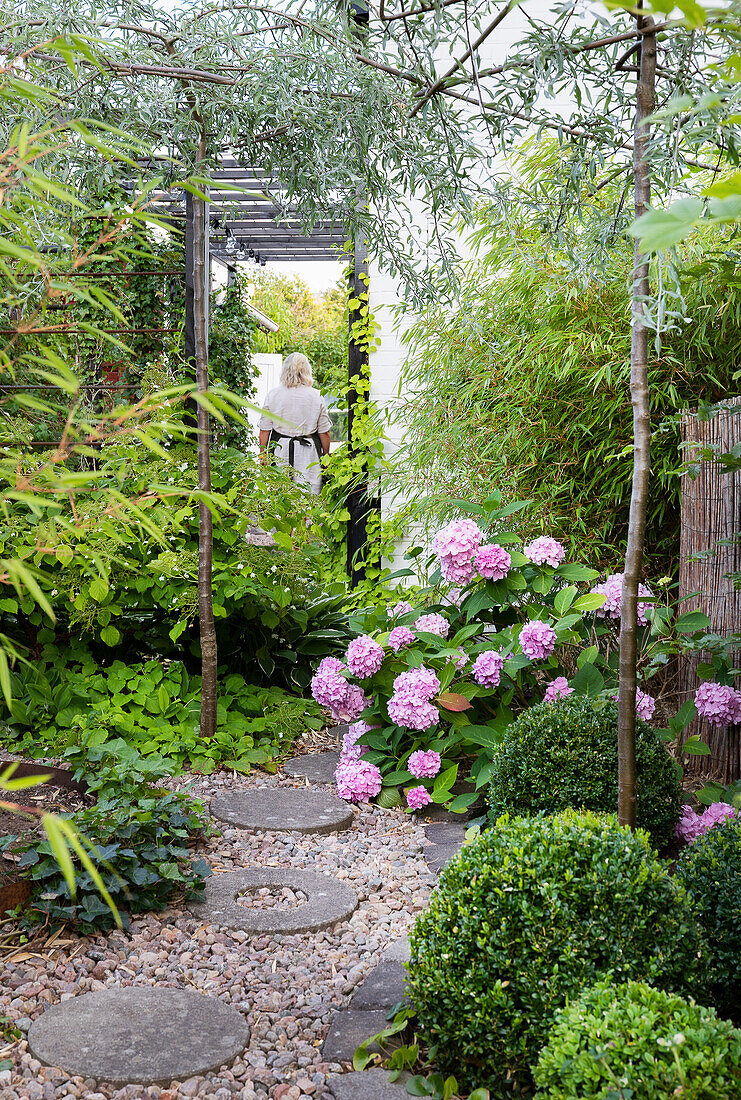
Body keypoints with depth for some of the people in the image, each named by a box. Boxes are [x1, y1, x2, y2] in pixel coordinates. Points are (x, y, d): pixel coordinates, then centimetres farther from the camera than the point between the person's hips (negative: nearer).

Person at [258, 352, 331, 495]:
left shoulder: (273, 395, -2)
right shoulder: (317, 396, -3)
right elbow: (324, 432, 2)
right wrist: (326, 455, 15)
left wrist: (262, 455, 11)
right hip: (308, 452, 0)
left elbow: (264, 430, 1)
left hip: (280, 451, 1)